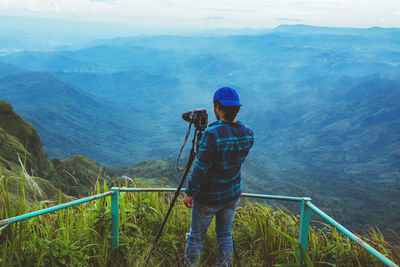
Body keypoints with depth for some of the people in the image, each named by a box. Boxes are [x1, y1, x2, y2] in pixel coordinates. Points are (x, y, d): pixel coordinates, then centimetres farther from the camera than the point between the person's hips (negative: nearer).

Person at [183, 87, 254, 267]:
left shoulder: (212, 134, -26)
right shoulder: (247, 133, -7)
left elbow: (200, 169, -24)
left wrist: (189, 193, -12)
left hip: (208, 198, -5)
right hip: (233, 194, 5)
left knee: (196, 237, 13)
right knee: (225, 235, 21)